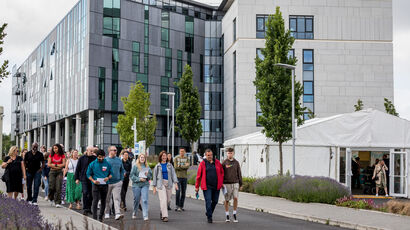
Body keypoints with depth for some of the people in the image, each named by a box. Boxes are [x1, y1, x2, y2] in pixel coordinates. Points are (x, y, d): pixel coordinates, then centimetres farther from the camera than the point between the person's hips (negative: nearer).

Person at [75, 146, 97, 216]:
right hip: (84, 179, -2)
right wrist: (77, 178, 3)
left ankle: (89, 208, 20)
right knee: (85, 193, -11)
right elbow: (77, 168, 6)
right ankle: (85, 209, -9)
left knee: (91, 194, 7)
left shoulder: (95, 158, 4)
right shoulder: (82, 158, 2)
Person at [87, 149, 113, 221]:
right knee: (95, 201, -11)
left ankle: (100, 217, 21)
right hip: (96, 185, -2)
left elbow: (111, 173, 12)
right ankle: (94, 217, -11)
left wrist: (108, 177, -10)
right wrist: (93, 180, -11)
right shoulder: (92, 164, 1)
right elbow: (88, 174, 5)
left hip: (104, 185, 2)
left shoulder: (107, 164, 5)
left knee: (103, 202, 8)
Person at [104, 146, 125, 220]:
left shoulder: (119, 160, 8)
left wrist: (121, 179, 9)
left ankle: (118, 214, -16)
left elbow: (122, 170, 16)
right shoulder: (105, 160, -2)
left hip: (117, 183, 1)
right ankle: (107, 213, 26)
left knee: (117, 198, -9)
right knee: (107, 199, 11)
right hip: (107, 183, -1)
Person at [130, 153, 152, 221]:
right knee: (136, 200, 9)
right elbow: (131, 175, -5)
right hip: (136, 185, -1)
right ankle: (134, 213, 31)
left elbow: (150, 176, 13)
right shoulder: (135, 166, -1)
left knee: (145, 200, -9)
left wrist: (147, 175, -9)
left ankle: (145, 216, -10)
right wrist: (139, 179, -16)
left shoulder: (147, 167, 9)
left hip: (145, 185, 2)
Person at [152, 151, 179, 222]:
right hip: (161, 184, -3)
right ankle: (165, 216, -12)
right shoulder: (157, 166, 5)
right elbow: (155, 176, 8)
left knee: (168, 200, 6)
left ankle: (162, 212, 30)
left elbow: (173, 174, 4)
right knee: (163, 200, -12)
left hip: (169, 184, 3)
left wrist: (176, 183, -9)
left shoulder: (170, 165, 8)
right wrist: (154, 187, 4)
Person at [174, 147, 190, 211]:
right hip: (178, 177, -3)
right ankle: (177, 206, -6)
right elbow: (176, 167, -11)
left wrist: (180, 166, -13)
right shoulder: (176, 158, 2)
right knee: (178, 191, -12)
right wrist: (184, 166, -10)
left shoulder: (187, 159, 9)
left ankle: (181, 206, 14)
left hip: (184, 177, 3)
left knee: (183, 192, 6)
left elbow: (187, 167, -7)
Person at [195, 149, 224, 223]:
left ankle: (209, 213, 32)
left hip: (216, 186, 3)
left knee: (215, 201, 10)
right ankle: (209, 217, -1)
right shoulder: (202, 164, 0)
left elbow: (222, 172, 13)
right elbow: (198, 176, 2)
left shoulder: (217, 162, 6)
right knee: (208, 201, -8)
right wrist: (197, 186, 3)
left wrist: (221, 183, 8)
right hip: (207, 186, -3)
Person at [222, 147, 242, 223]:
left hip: (235, 183, 1)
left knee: (235, 198, -12)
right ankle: (227, 215, 15)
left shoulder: (236, 163, 6)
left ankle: (234, 214, 3)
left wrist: (240, 184, 7)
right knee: (227, 200, 3)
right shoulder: (224, 163, 0)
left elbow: (239, 174, 9)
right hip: (227, 183, -1)